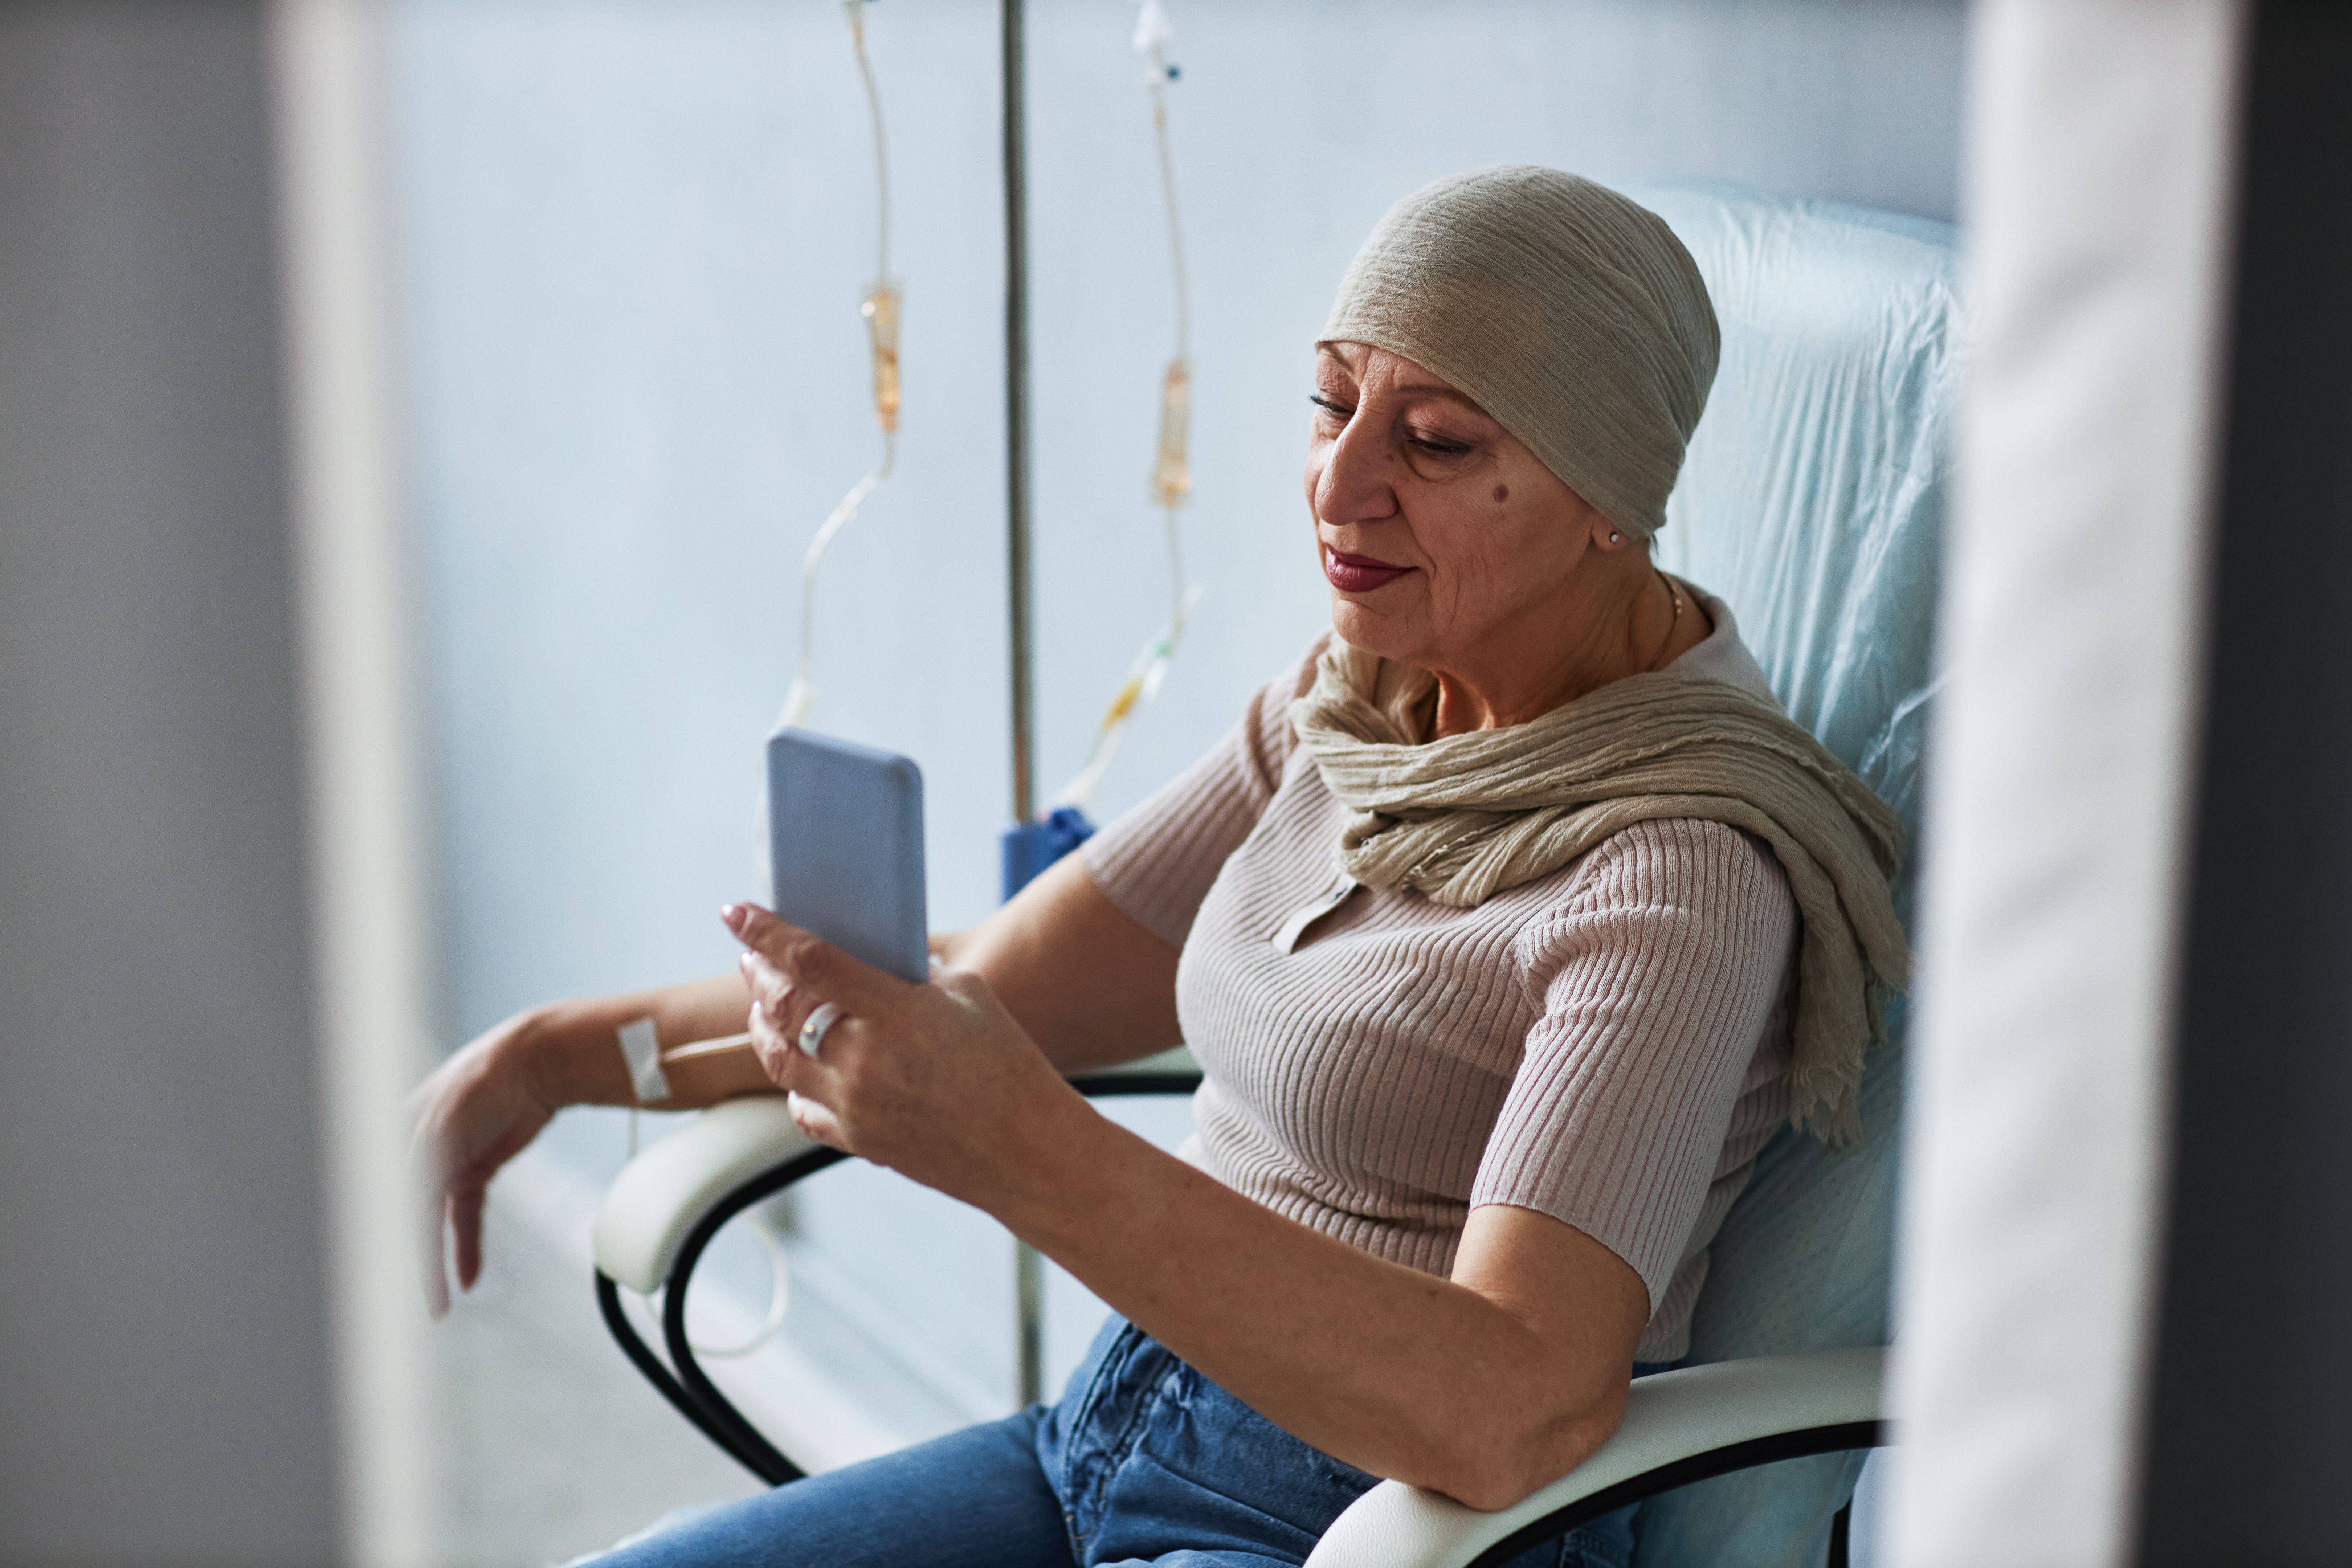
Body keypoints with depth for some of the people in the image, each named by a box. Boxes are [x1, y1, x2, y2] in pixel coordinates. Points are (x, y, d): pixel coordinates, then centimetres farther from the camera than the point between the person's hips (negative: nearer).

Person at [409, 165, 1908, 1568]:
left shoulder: (1679, 870, -21)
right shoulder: (1343, 714, 5)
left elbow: (1516, 1416, -31)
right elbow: (998, 984, 10)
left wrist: (1026, 1153, -40)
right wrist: (554, 1051, 3)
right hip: (1115, 1438, 8)